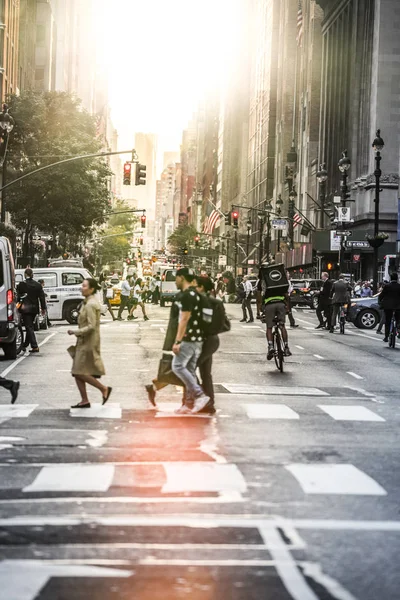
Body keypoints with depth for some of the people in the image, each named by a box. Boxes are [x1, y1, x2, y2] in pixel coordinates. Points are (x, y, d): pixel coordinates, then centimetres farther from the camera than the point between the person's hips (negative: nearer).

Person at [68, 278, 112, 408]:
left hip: (88, 343, -10)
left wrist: (75, 332, -17)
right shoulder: (86, 303, 13)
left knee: (80, 372, -7)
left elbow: (91, 326, -23)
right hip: (83, 342, 10)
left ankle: (104, 389, 4)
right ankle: (84, 401, 13)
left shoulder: (90, 305, -18)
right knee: (77, 372, 9)